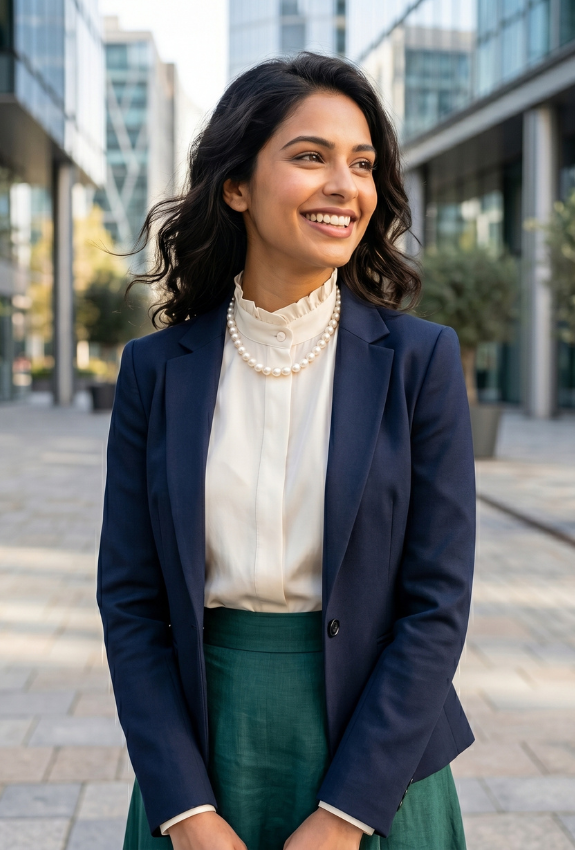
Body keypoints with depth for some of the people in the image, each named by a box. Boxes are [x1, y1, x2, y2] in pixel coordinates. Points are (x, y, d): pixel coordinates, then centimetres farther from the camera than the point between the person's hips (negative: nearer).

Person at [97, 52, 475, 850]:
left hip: (374, 758, -1)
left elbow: (438, 604, -9)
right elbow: (129, 600, -2)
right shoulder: (157, 368, -3)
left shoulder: (419, 358, -7)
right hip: (202, 746, 1)